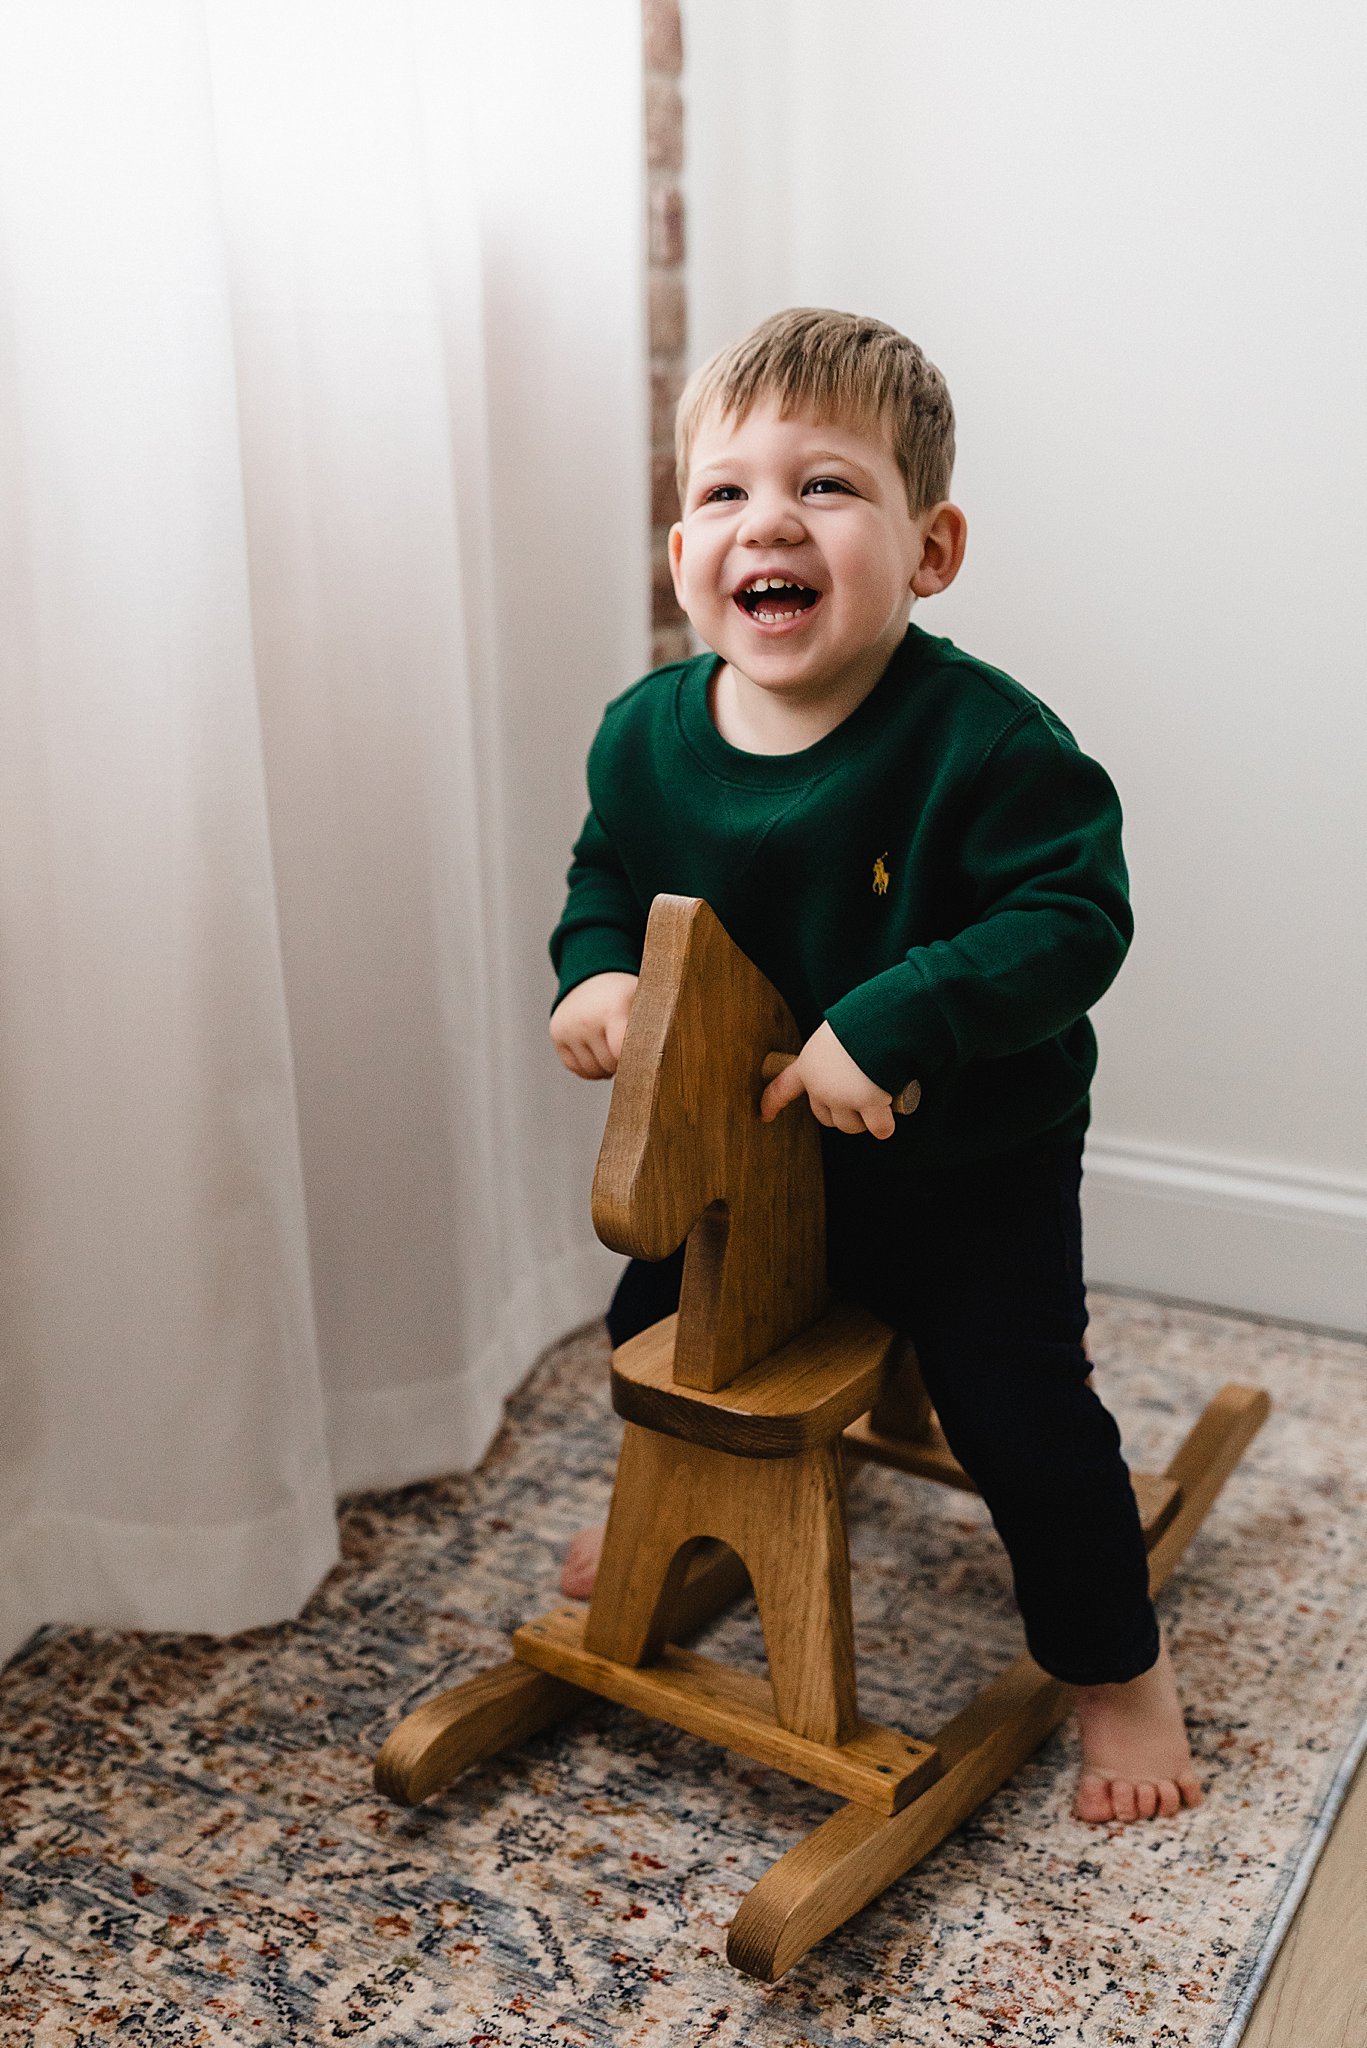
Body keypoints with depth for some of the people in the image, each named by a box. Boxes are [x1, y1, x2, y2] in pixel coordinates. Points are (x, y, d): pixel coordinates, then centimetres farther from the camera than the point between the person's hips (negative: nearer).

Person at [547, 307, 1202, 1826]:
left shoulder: (986, 741, -26)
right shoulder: (647, 734, -9)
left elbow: (1073, 918, -28)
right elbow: (608, 873, 7)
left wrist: (890, 1023, -37)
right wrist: (596, 970, -13)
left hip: (970, 1163, -5)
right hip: (742, 1145, 5)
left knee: (1020, 1413, -1)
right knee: (654, 1323, 21)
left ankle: (1116, 1662, 27)